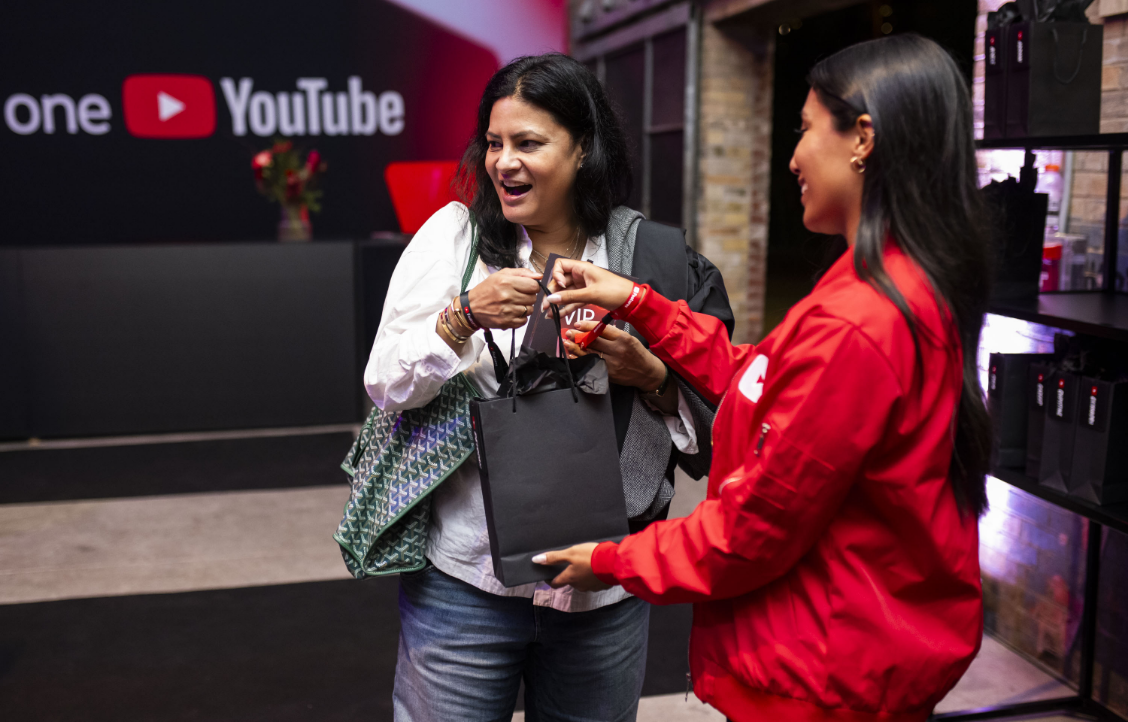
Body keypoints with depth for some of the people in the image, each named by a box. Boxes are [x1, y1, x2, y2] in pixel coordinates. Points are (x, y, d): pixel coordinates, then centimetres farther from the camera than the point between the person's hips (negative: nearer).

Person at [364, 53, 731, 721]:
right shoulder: (453, 234, -1)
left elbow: (710, 434, 2)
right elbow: (386, 388, -5)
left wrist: (650, 377, -17)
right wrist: (464, 316, -20)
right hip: (464, 580, 0)